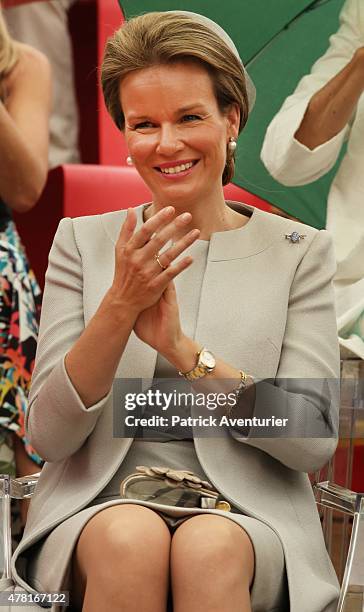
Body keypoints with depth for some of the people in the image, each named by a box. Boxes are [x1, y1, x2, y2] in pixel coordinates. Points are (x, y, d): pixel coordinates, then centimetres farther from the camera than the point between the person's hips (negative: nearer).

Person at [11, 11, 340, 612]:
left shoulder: (300, 252, 5)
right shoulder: (82, 241, 9)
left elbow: (313, 443, -4)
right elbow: (48, 436, 0)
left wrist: (184, 348, -15)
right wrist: (119, 307, -15)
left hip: (247, 512, -1)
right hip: (99, 505, 2)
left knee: (210, 548, -34)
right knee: (131, 539, -32)